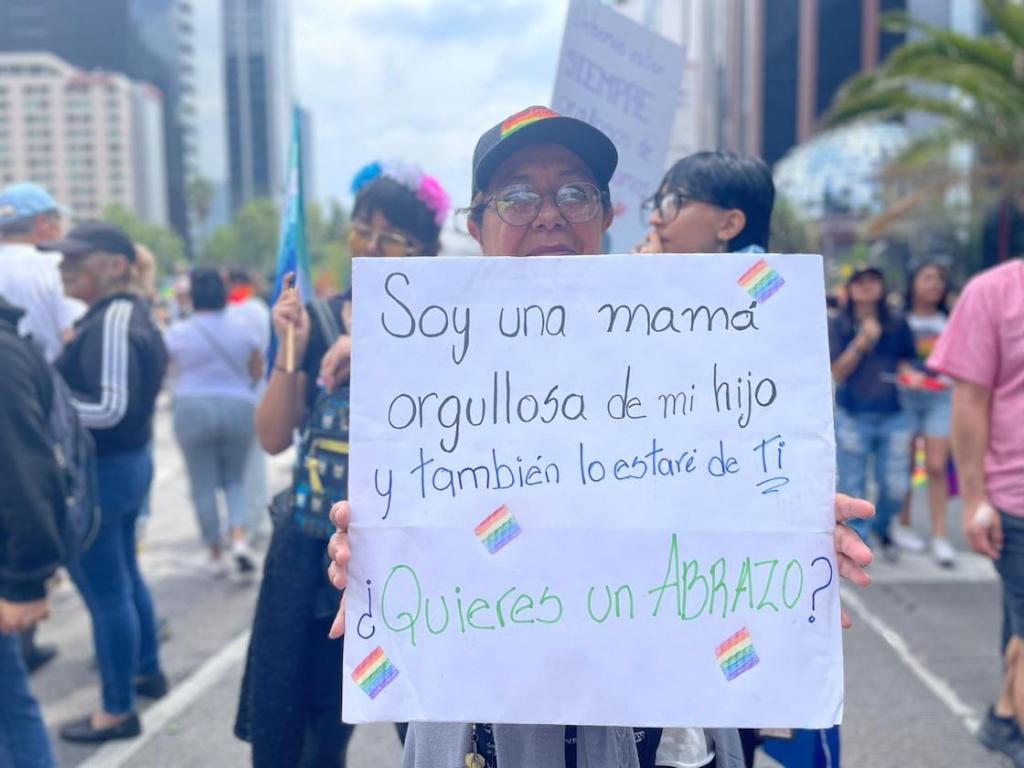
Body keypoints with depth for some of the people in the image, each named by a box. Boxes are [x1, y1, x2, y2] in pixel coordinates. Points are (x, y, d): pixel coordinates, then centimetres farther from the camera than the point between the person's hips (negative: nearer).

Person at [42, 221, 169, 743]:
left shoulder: (110, 323, -21)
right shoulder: (128, 312, 11)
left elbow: (109, 408, -27)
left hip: (99, 471, -10)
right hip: (127, 461, 11)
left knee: (105, 593, 2)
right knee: (125, 578, 23)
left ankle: (118, 711, 15)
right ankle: (148, 670, 40)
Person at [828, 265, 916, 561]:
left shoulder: (897, 325, 6)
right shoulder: (838, 326, 1)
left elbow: (906, 363, 16)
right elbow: (838, 372, -5)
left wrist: (909, 376, -5)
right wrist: (862, 341, -15)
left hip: (893, 416, 2)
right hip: (852, 417, -2)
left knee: (896, 486, 3)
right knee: (853, 487, 3)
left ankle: (881, 527, 33)